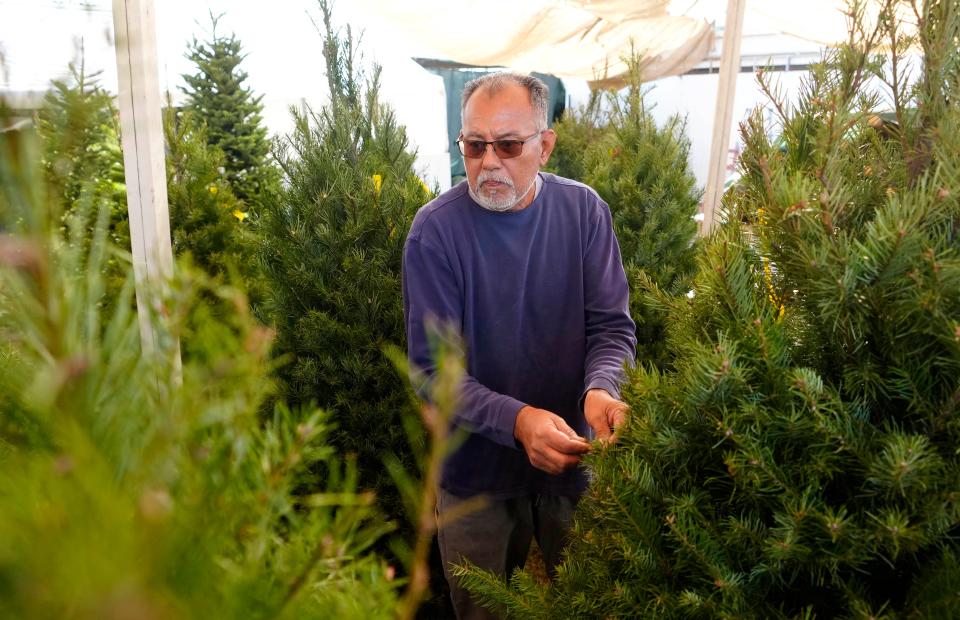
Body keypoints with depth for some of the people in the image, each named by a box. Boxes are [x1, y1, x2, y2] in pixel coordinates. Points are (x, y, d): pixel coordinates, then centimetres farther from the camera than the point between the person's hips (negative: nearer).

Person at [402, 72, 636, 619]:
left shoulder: (583, 211, -9)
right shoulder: (435, 230, -17)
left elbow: (612, 326, -8)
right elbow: (434, 369, -18)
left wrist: (600, 389, -29)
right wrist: (517, 420, -34)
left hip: (572, 465, 2)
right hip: (475, 476, -2)